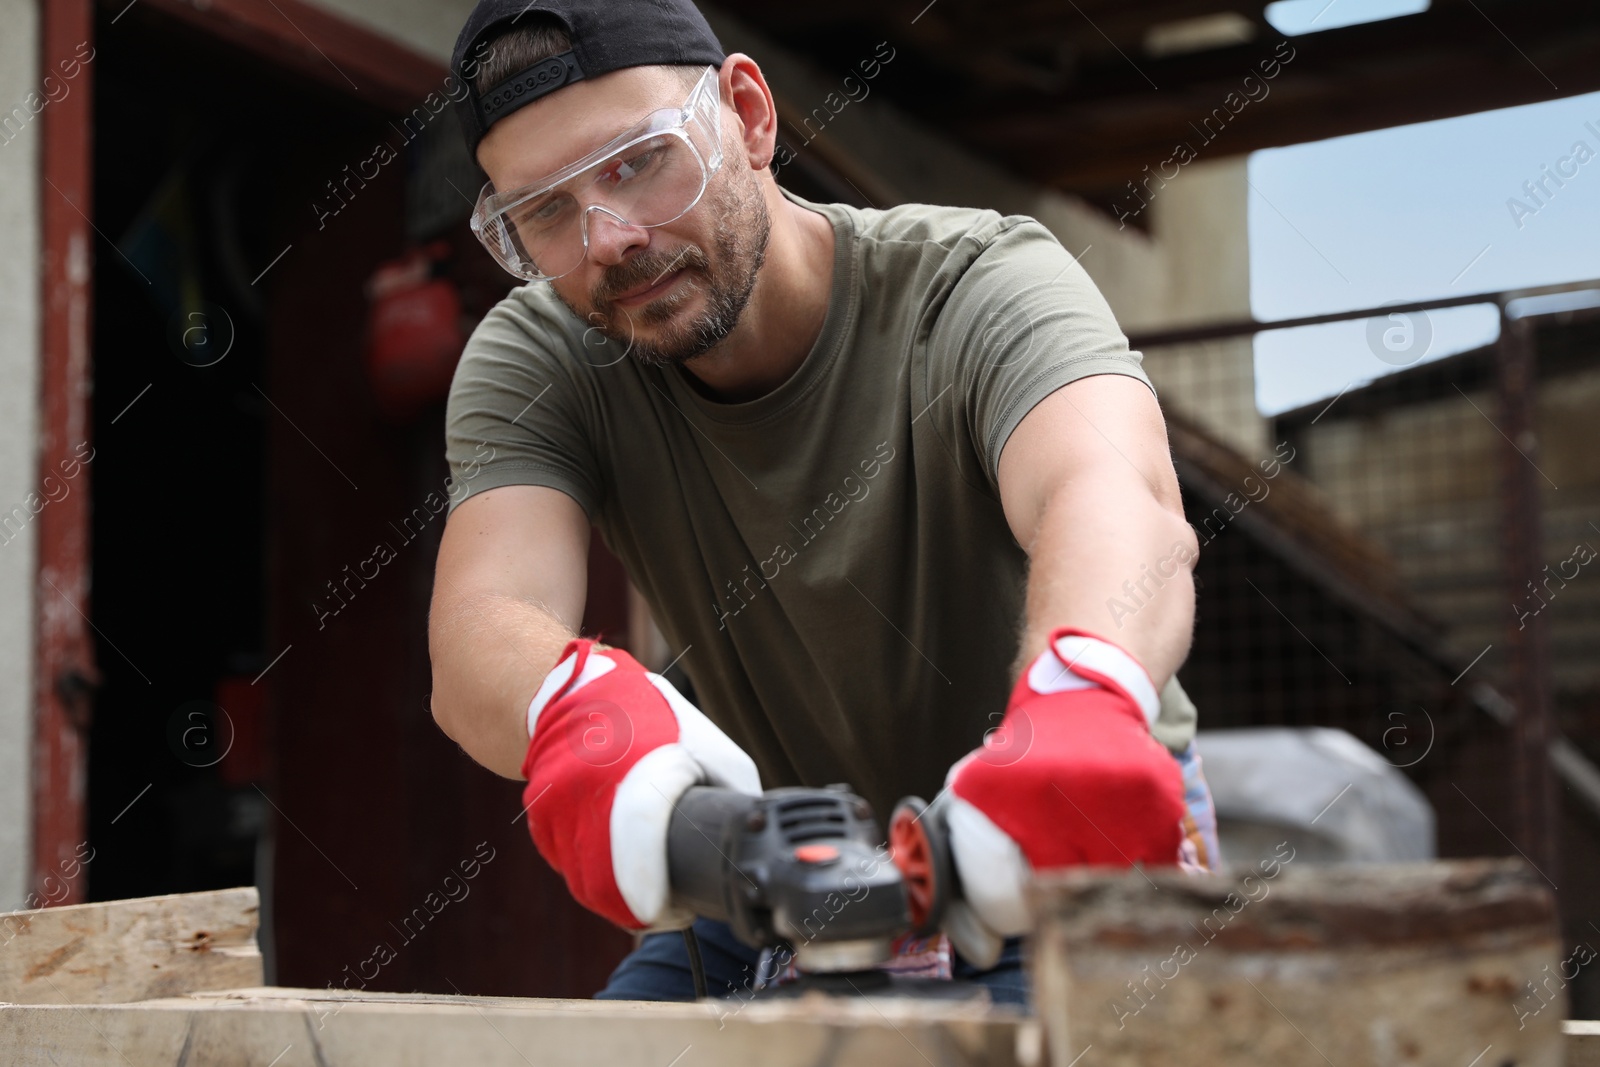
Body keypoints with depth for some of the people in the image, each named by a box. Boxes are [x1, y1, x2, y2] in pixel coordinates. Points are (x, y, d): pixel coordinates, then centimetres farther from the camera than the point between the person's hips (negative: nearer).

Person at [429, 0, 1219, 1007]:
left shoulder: (984, 284, -24)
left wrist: (1080, 696, -71)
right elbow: (482, 632, -32)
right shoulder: (535, 362, -14)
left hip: (1077, 853, -2)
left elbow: (1113, 494, -46)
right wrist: (579, 705, -58)